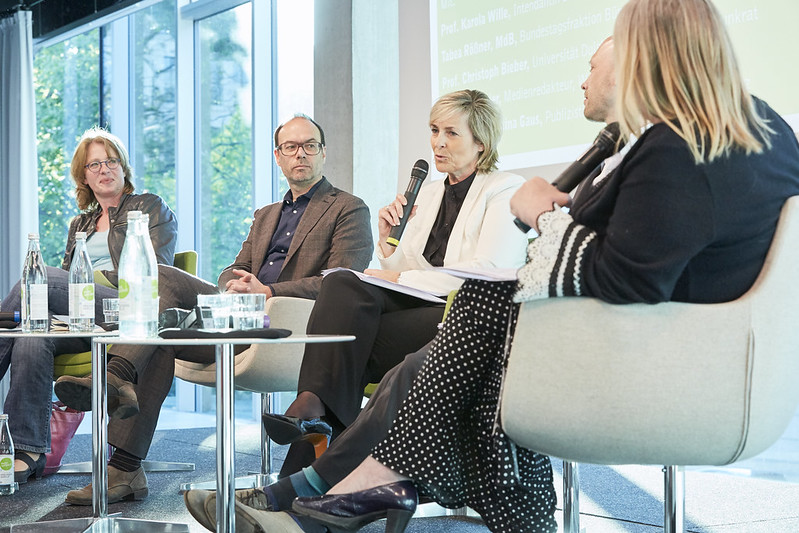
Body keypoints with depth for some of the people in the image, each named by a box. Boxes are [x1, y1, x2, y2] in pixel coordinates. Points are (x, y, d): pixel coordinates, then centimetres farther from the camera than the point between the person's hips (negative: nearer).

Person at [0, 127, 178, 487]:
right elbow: (67, 283, 23)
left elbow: (158, 272, 3)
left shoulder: (152, 208, 17)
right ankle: (29, 453, -37)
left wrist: (101, 278, -10)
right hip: (83, 323, 5)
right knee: (32, 340, -33)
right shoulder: (80, 224, 33)